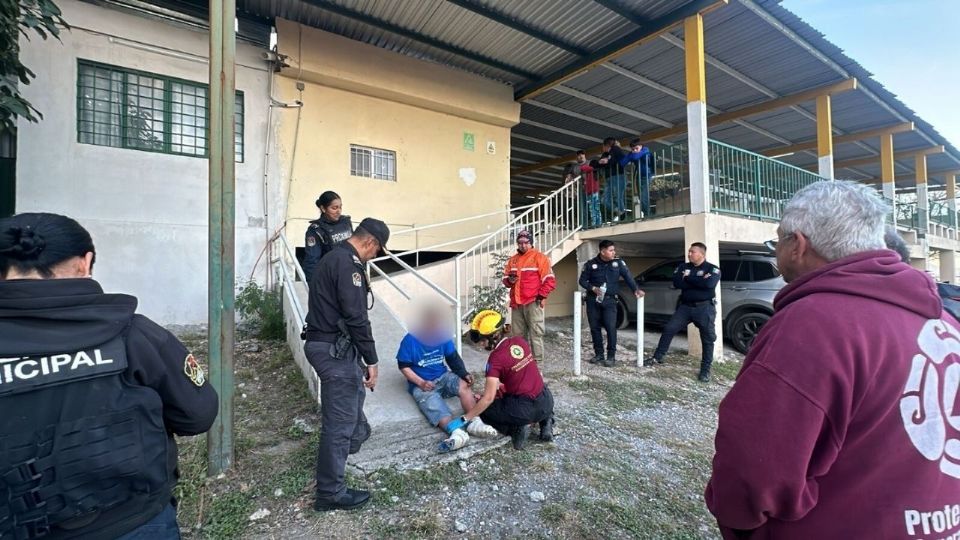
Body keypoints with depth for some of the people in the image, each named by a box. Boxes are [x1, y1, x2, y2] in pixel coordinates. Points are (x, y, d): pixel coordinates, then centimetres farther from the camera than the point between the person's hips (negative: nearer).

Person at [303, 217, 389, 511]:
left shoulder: (333, 258, 14)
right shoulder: (348, 264, -18)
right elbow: (357, 318, -23)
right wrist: (371, 360, -17)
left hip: (325, 343, 10)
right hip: (335, 349, -10)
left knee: (352, 395, 29)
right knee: (339, 420, 2)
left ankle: (354, 437, 52)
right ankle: (331, 493, 16)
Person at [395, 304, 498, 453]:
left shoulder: (443, 336, -3)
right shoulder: (410, 340, -13)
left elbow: (453, 358, 4)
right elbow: (404, 366, -8)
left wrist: (464, 374, -14)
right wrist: (421, 383, -19)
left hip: (443, 377, 4)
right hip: (421, 385, -4)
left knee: (463, 385, -26)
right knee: (434, 406, -33)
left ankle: (475, 423, -37)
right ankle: (456, 432, -57)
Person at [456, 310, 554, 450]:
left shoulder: (496, 358, -15)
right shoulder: (520, 341, 2)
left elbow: (488, 398, -17)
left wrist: (464, 419, -9)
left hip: (525, 409, -6)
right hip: (547, 402, 6)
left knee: (484, 408, 16)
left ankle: (517, 428, -2)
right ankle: (545, 420, 15)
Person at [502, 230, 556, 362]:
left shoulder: (539, 257, -2)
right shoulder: (512, 260, 15)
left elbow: (550, 279, -5)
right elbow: (505, 277, 20)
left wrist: (541, 296, -12)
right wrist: (509, 280, -3)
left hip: (533, 302, -6)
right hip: (516, 303, 6)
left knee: (535, 333, -6)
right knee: (518, 334, 11)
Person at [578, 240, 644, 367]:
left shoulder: (618, 262, 1)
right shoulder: (591, 264, -2)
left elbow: (627, 276, 1)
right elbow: (582, 280, 3)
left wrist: (635, 289, -12)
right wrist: (593, 288, -13)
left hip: (609, 300, -1)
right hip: (593, 300, 1)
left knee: (611, 327, -11)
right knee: (595, 328, 6)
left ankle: (611, 356, -1)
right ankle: (599, 354, 20)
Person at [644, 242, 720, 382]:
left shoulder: (712, 269, -4)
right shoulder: (683, 267, 7)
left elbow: (709, 283, -25)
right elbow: (677, 283, -10)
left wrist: (688, 278, -14)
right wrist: (698, 282, -16)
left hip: (704, 308, -3)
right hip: (685, 306, 3)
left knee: (708, 339, 4)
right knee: (668, 329, -1)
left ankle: (705, 369, 18)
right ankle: (657, 357, 10)